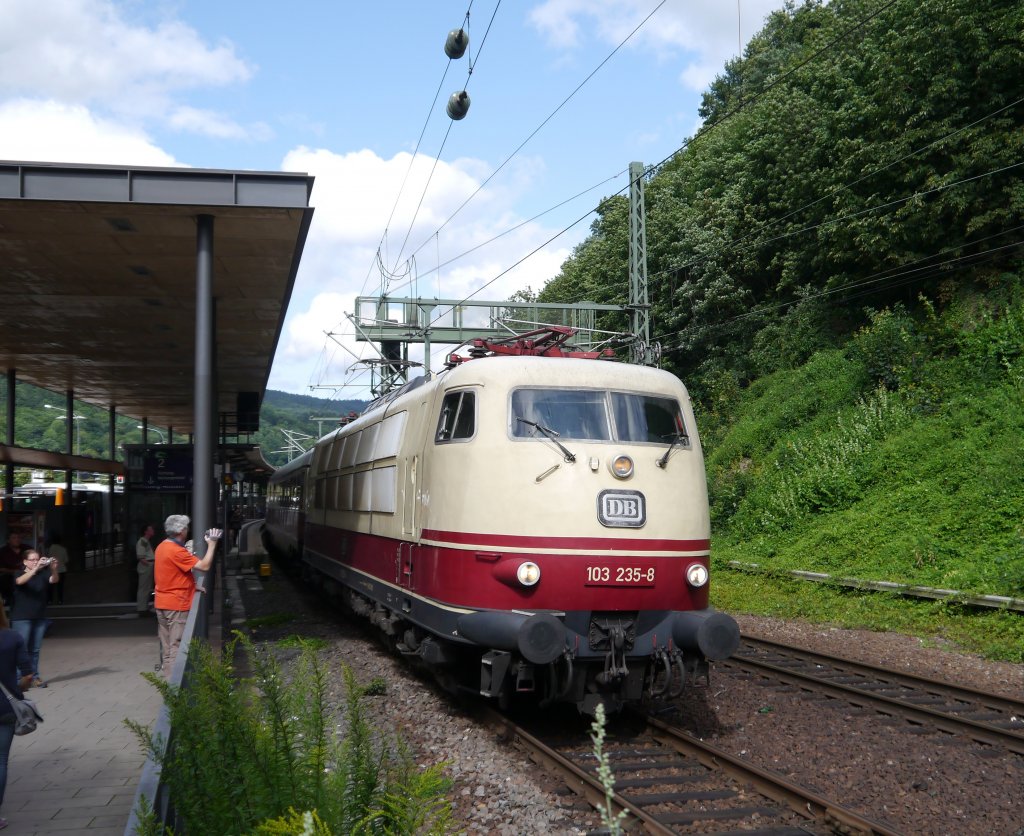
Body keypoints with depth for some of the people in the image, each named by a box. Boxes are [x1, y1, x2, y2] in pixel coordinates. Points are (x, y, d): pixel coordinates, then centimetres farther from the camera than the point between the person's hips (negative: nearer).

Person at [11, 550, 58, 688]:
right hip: (21, 618, -3)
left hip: (40, 618, 3)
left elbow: (54, 580, -14)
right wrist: (36, 568, -41)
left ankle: (34, 676, 15)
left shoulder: (43, 574, 4)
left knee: (35, 649, 8)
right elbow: (20, 581, -27)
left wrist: (53, 569, -36)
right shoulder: (19, 574, -3)